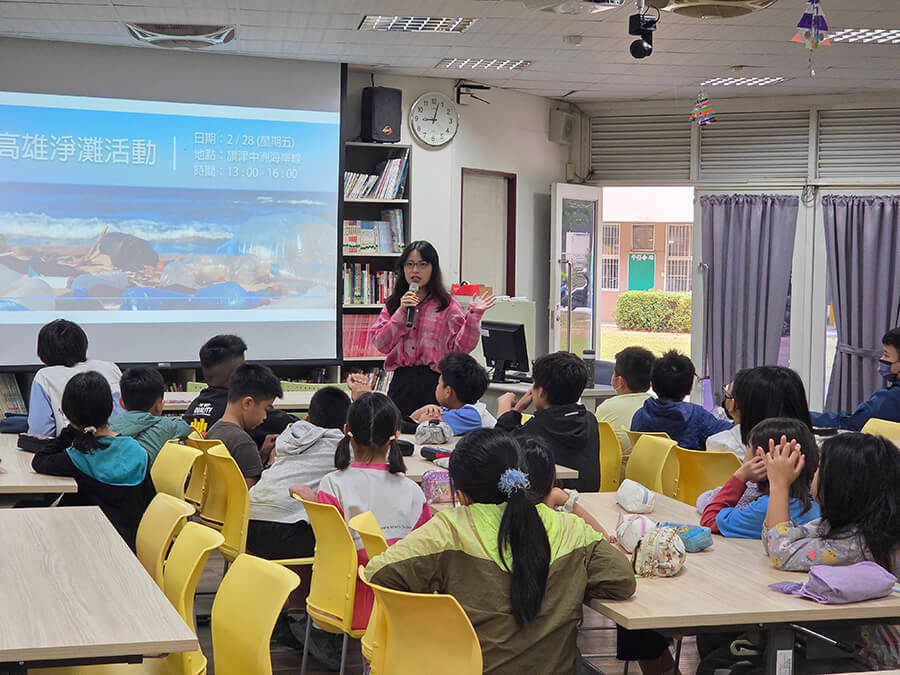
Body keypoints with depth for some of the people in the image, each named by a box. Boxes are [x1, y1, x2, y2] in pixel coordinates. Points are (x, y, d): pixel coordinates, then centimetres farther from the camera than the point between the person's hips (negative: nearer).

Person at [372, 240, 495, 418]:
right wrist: (401, 312, -7)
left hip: (434, 383, -2)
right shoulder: (393, 304, 12)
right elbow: (381, 344, 0)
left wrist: (473, 315, -14)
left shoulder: (446, 304, 3)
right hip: (401, 382, 3)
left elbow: (459, 347, -4)